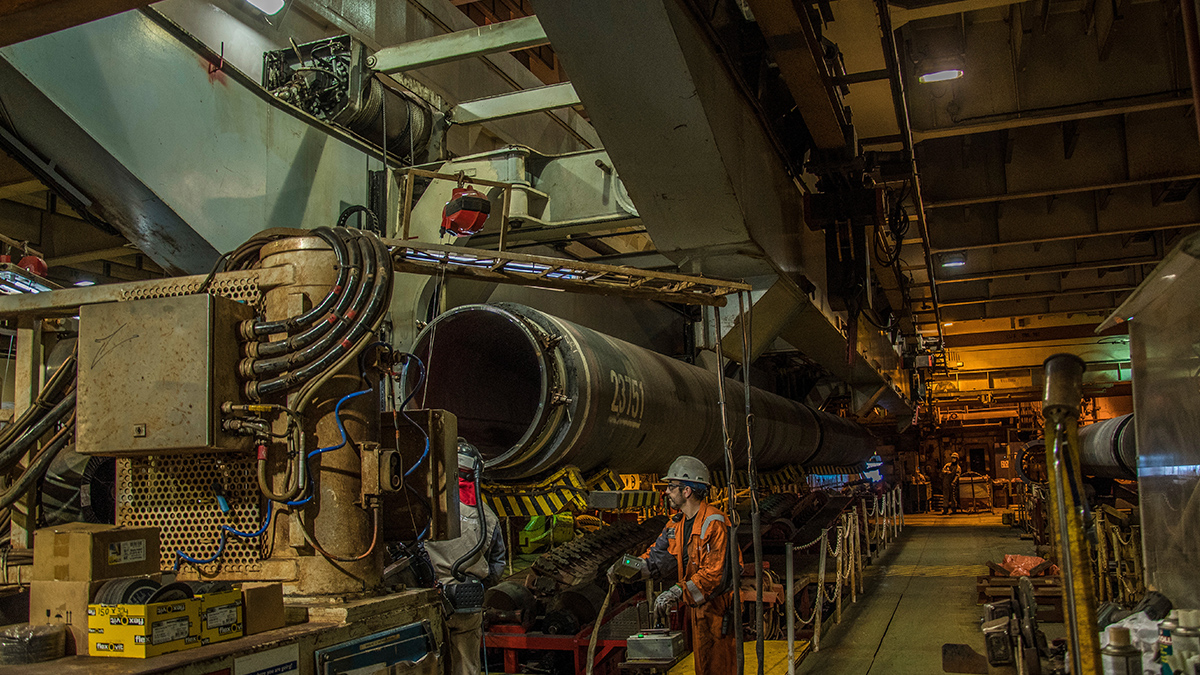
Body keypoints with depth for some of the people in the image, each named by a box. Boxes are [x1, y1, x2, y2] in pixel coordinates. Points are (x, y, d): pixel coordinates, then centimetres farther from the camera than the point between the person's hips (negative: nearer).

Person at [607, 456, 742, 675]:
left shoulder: (714, 524, -23)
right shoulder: (677, 523, 6)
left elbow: (715, 574, -28)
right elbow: (658, 556, 5)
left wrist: (678, 592, -33)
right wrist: (628, 567, -11)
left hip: (719, 603, -8)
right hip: (698, 602, 8)